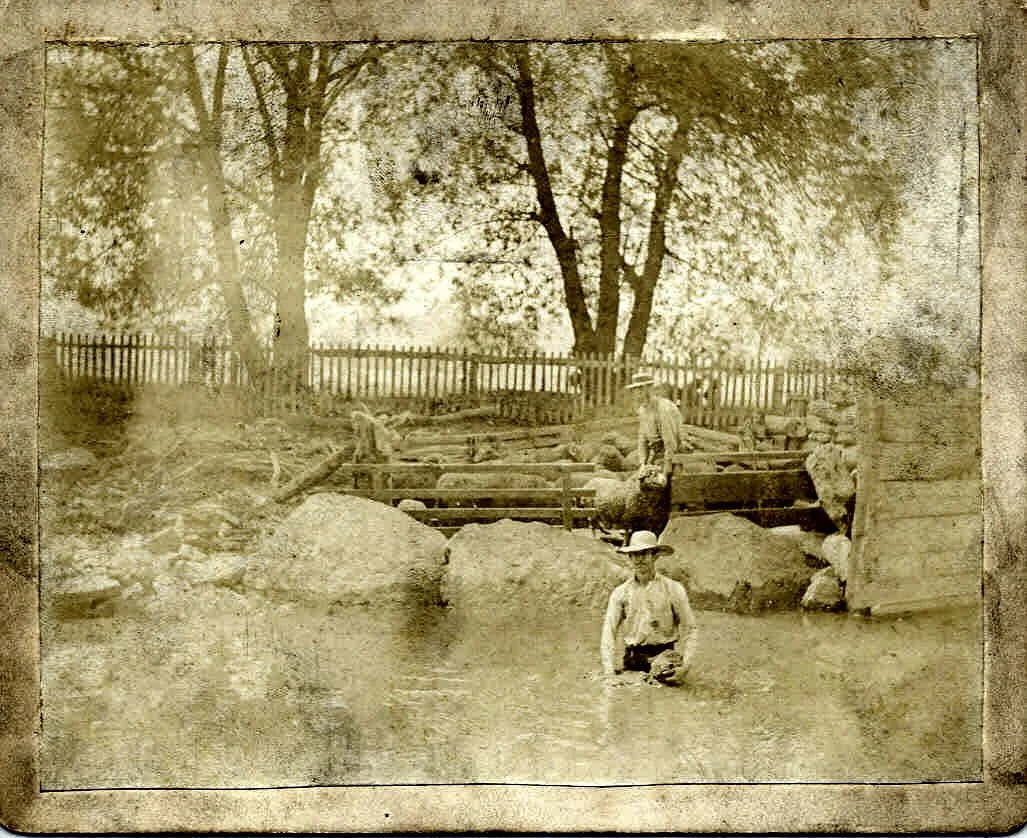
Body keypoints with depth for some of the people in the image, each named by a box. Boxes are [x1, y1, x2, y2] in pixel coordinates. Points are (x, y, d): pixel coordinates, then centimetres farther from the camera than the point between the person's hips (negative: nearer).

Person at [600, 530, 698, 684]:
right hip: (632, 661, 1)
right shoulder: (620, 593, 7)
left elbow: (689, 629, 3)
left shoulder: (673, 589, 3)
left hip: (664, 661, -1)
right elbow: (609, 632, 3)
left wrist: (685, 665, -10)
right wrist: (609, 671, -9)